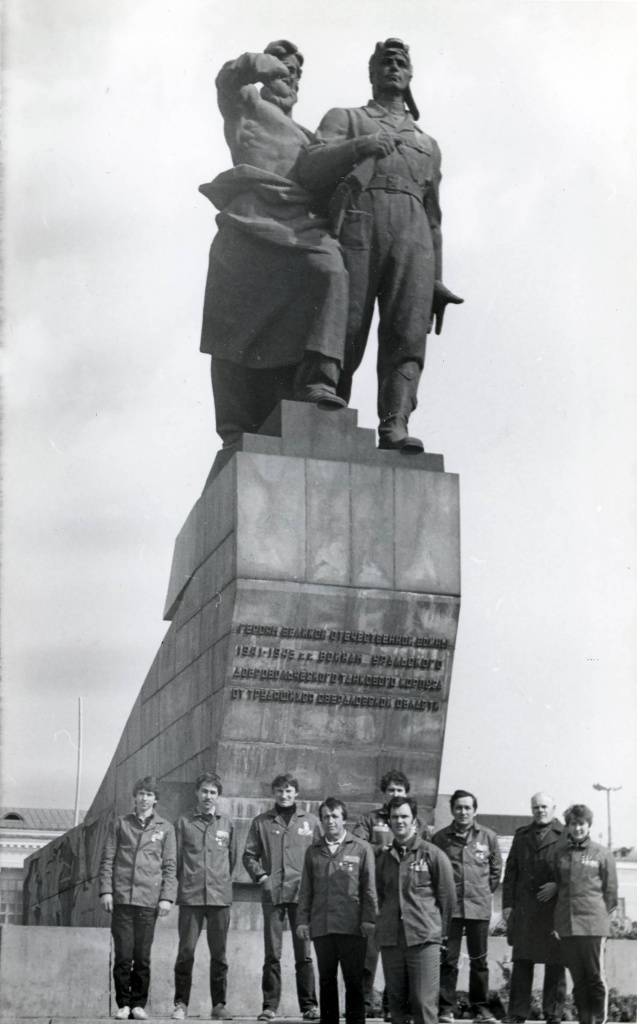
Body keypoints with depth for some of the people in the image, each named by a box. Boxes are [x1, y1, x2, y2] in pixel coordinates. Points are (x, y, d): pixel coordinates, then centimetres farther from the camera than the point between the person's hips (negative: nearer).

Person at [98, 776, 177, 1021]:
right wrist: (105, 890, -2)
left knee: (142, 957, 1)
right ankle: (123, 1004, 6)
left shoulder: (165, 828, 11)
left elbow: (170, 866, 7)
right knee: (123, 955, -3)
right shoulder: (119, 825, 11)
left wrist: (167, 897, -3)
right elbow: (107, 860, 8)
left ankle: (139, 1004, 9)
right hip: (122, 899, 0)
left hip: (149, 900, 0)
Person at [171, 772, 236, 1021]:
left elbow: (232, 858, 16)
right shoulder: (184, 823, 5)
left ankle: (219, 1004, 12)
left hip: (220, 897, 2)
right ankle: (181, 1003, 7)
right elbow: (177, 857, 7)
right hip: (190, 897, -2)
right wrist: (185, 881, 4)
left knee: (219, 953, 5)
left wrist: (222, 881, 12)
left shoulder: (226, 825, 10)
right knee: (186, 951, -2)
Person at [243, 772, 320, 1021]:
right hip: (272, 894, 0)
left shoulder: (310, 821, 8)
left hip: (302, 894, 0)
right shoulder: (262, 822, 9)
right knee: (272, 954, 2)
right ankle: (270, 1005, 7)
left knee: (304, 953, 1)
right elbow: (249, 855, 9)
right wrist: (260, 876, -5)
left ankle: (309, 1005, 7)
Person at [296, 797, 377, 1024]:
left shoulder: (361, 849, 4)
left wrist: (368, 919, -7)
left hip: (352, 927, -3)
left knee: (353, 980, 1)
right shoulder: (313, 851, 12)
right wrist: (302, 920, 4)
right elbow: (306, 890, 12)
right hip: (321, 926, 3)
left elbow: (369, 888, 1)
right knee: (326, 980, 8)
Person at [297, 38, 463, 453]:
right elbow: (309, 169, 5)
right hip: (357, 222, -2)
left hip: (411, 234, 2)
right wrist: (358, 147, -14)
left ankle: (395, 427, -32)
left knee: (408, 335, -19)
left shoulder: (428, 144, 35)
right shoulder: (344, 118, 25)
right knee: (344, 336, -13)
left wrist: (436, 281, 18)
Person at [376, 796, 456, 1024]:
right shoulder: (384, 858, 13)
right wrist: (387, 924, 12)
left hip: (424, 939, -4)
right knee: (396, 1001, 7)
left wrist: (440, 930, 5)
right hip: (390, 940, 4)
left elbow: (447, 896, 2)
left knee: (424, 1002, -8)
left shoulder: (432, 854, 0)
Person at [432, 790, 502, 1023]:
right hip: (449, 907, -1)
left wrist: (485, 891, 7)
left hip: (479, 907, 1)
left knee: (479, 961, 8)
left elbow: (496, 869, 13)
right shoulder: (440, 838, 1)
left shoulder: (488, 837, 4)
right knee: (448, 960, 0)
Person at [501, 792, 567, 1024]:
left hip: (555, 908, -3)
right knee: (521, 962, 2)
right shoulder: (521, 835, 16)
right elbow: (511, 871, 13)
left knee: (555, 965, 2)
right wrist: (507, 903, 6)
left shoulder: (565, 835, 5)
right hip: (524, 909, 3)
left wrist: (556, 886, -12)